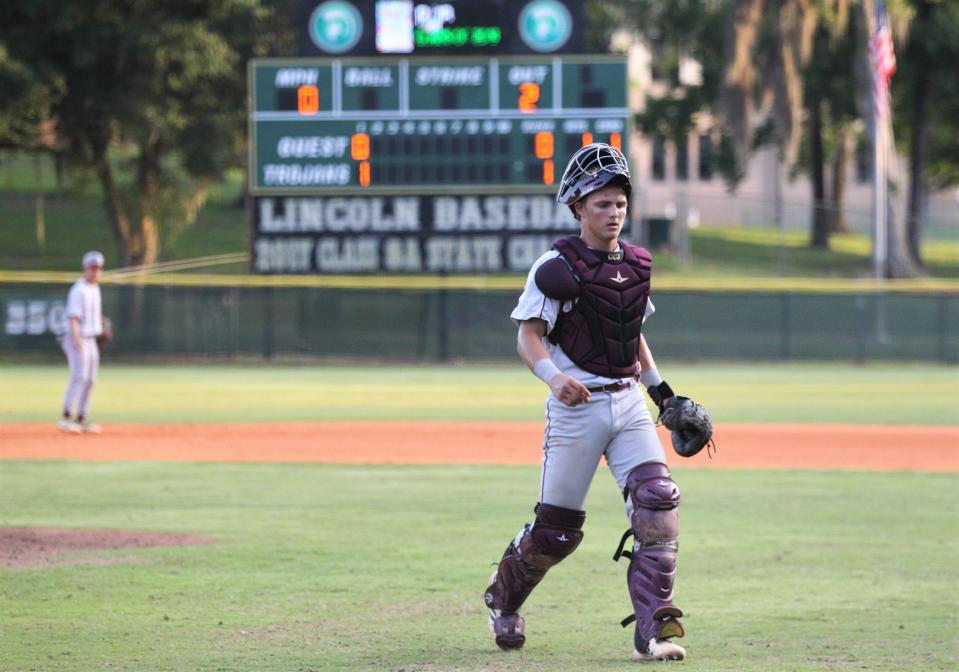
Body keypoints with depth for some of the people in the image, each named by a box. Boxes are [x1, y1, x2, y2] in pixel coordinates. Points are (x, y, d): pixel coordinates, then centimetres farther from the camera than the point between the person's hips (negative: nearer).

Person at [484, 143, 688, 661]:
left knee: (657, 503, -15)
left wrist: (660, 388, 17)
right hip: (577, 406, -5)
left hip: (629, 401, 5)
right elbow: (529, 336, -14)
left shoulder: (636, 265, 10)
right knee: (557, 528, 2)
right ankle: (503, 598, 32)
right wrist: (555, 378, -31)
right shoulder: (557, 267, -10)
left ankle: (653, 629, -15)